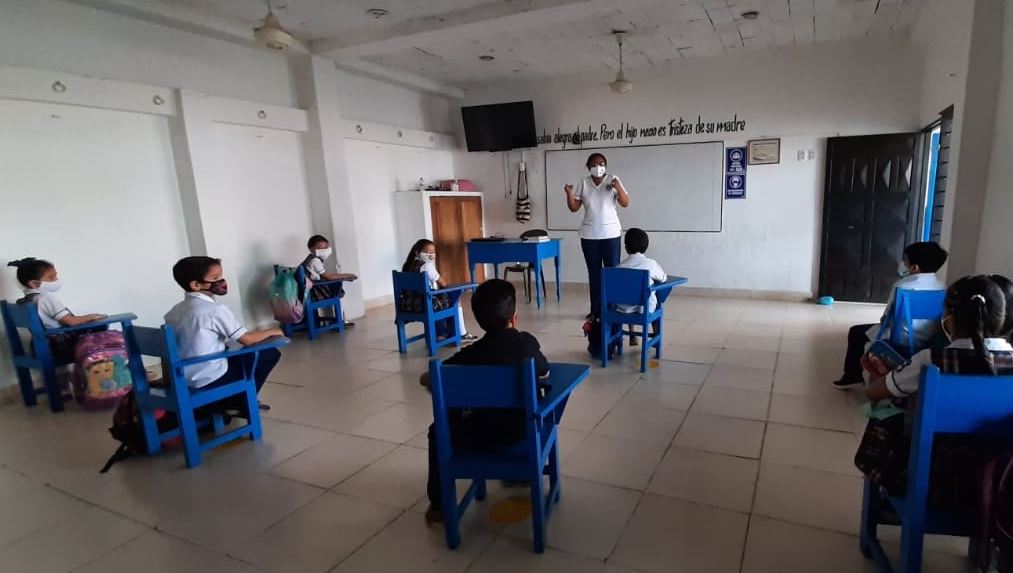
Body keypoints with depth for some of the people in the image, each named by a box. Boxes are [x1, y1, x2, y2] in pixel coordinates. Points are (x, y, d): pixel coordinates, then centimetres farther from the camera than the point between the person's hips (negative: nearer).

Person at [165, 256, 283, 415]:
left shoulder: (175, 311, 5)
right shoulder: (215, 310, -18)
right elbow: (247, 340, -14)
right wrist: (273, 331, 4)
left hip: (183, 378, 9)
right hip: (209, 380, -8)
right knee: (270, 353, 2)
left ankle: (234, 401, 28)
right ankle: (244, 404, 13)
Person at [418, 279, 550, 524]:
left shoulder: (472, 354, -14)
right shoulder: (528, 342, -7)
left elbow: (425, 379, -8)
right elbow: (544, 373, 12)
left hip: (484, 436, -3)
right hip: (523, 429, 4)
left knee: (438, 432, 22)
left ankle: (439, 505, 27)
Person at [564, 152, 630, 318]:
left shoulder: (613, 180, -1)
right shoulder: (583, 183, 4)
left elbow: (625, 203, -6)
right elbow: (574, 208, 4)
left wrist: (619, 188, -23)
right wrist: (569, 194, -14)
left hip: (611, 234, -2)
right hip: (589, 235, 2)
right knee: (594, 273, 6)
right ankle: (596, 310, 14)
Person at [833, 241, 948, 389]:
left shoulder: (902, 285, -19)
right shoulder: (942, 285, 0)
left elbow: (887, 317, -9)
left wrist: (884, 320, 14)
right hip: (928, 341, 7)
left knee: (856, 332, 13)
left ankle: (852, 376, 18)